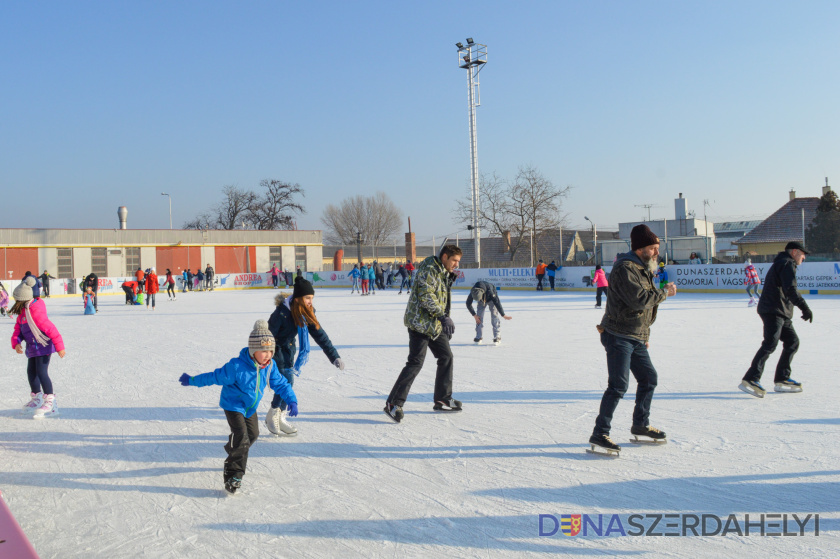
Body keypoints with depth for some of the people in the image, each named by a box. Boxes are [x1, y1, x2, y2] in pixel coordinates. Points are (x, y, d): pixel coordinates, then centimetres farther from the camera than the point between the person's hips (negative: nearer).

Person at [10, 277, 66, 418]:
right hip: (33, 347, 10)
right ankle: (36, 399, 35)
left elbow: (49, 328, -25)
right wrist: (16, 343, -8)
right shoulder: (22, 312, 9)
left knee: (41, 372, -13)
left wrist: (59, 346, -25)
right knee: (31, 372, 17)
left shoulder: (35, 311, -22)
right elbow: (18, 330, 12)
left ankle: (50, 404, -6)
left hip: (43, 346, -10)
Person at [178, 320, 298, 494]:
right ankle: (233, 475, -12)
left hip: (250, 407, 7)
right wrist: (191, 381, -14)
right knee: (241, 437, -20)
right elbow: (216, 377, -20)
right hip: (233, 406, -7)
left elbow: (280, 384, -2)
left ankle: (235, 456, 49)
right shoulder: (237, 367, -32)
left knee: (253, 434, 21)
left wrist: (291, 400, -10)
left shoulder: (270, 366, -14)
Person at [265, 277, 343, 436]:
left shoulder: (307, 313, -9)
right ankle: (272, 416, 6)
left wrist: (335, 357, -9)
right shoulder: (282, 312, -29)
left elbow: (319, 335, -6)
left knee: (288, 382, 8)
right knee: (286, 381, -13)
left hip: (288, 348, 7)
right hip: (275, 349, -7)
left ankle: (280, 418, 23)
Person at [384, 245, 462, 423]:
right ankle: (393, 404, -8)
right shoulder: (429, 269, -15)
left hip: (435, 324, 10)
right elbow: (426, 296, -24)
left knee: (446, 356, 12)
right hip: (420, 322, -10)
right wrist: (444, 316, -25)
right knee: (416, 362, -13)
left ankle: (443, 400, 23)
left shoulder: (444, 272, 18)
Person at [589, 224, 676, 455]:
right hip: (618, 336, -10)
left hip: (636, 338, 10)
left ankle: (640, 425, 33)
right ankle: (599, 434, -10)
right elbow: (639, 299, -27)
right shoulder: (625, 268, -16)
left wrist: (645, 334, 22)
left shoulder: (644, 269, 16)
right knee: (618, 385, -14)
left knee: (649, 378, 17)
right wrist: (665, 293, -13)